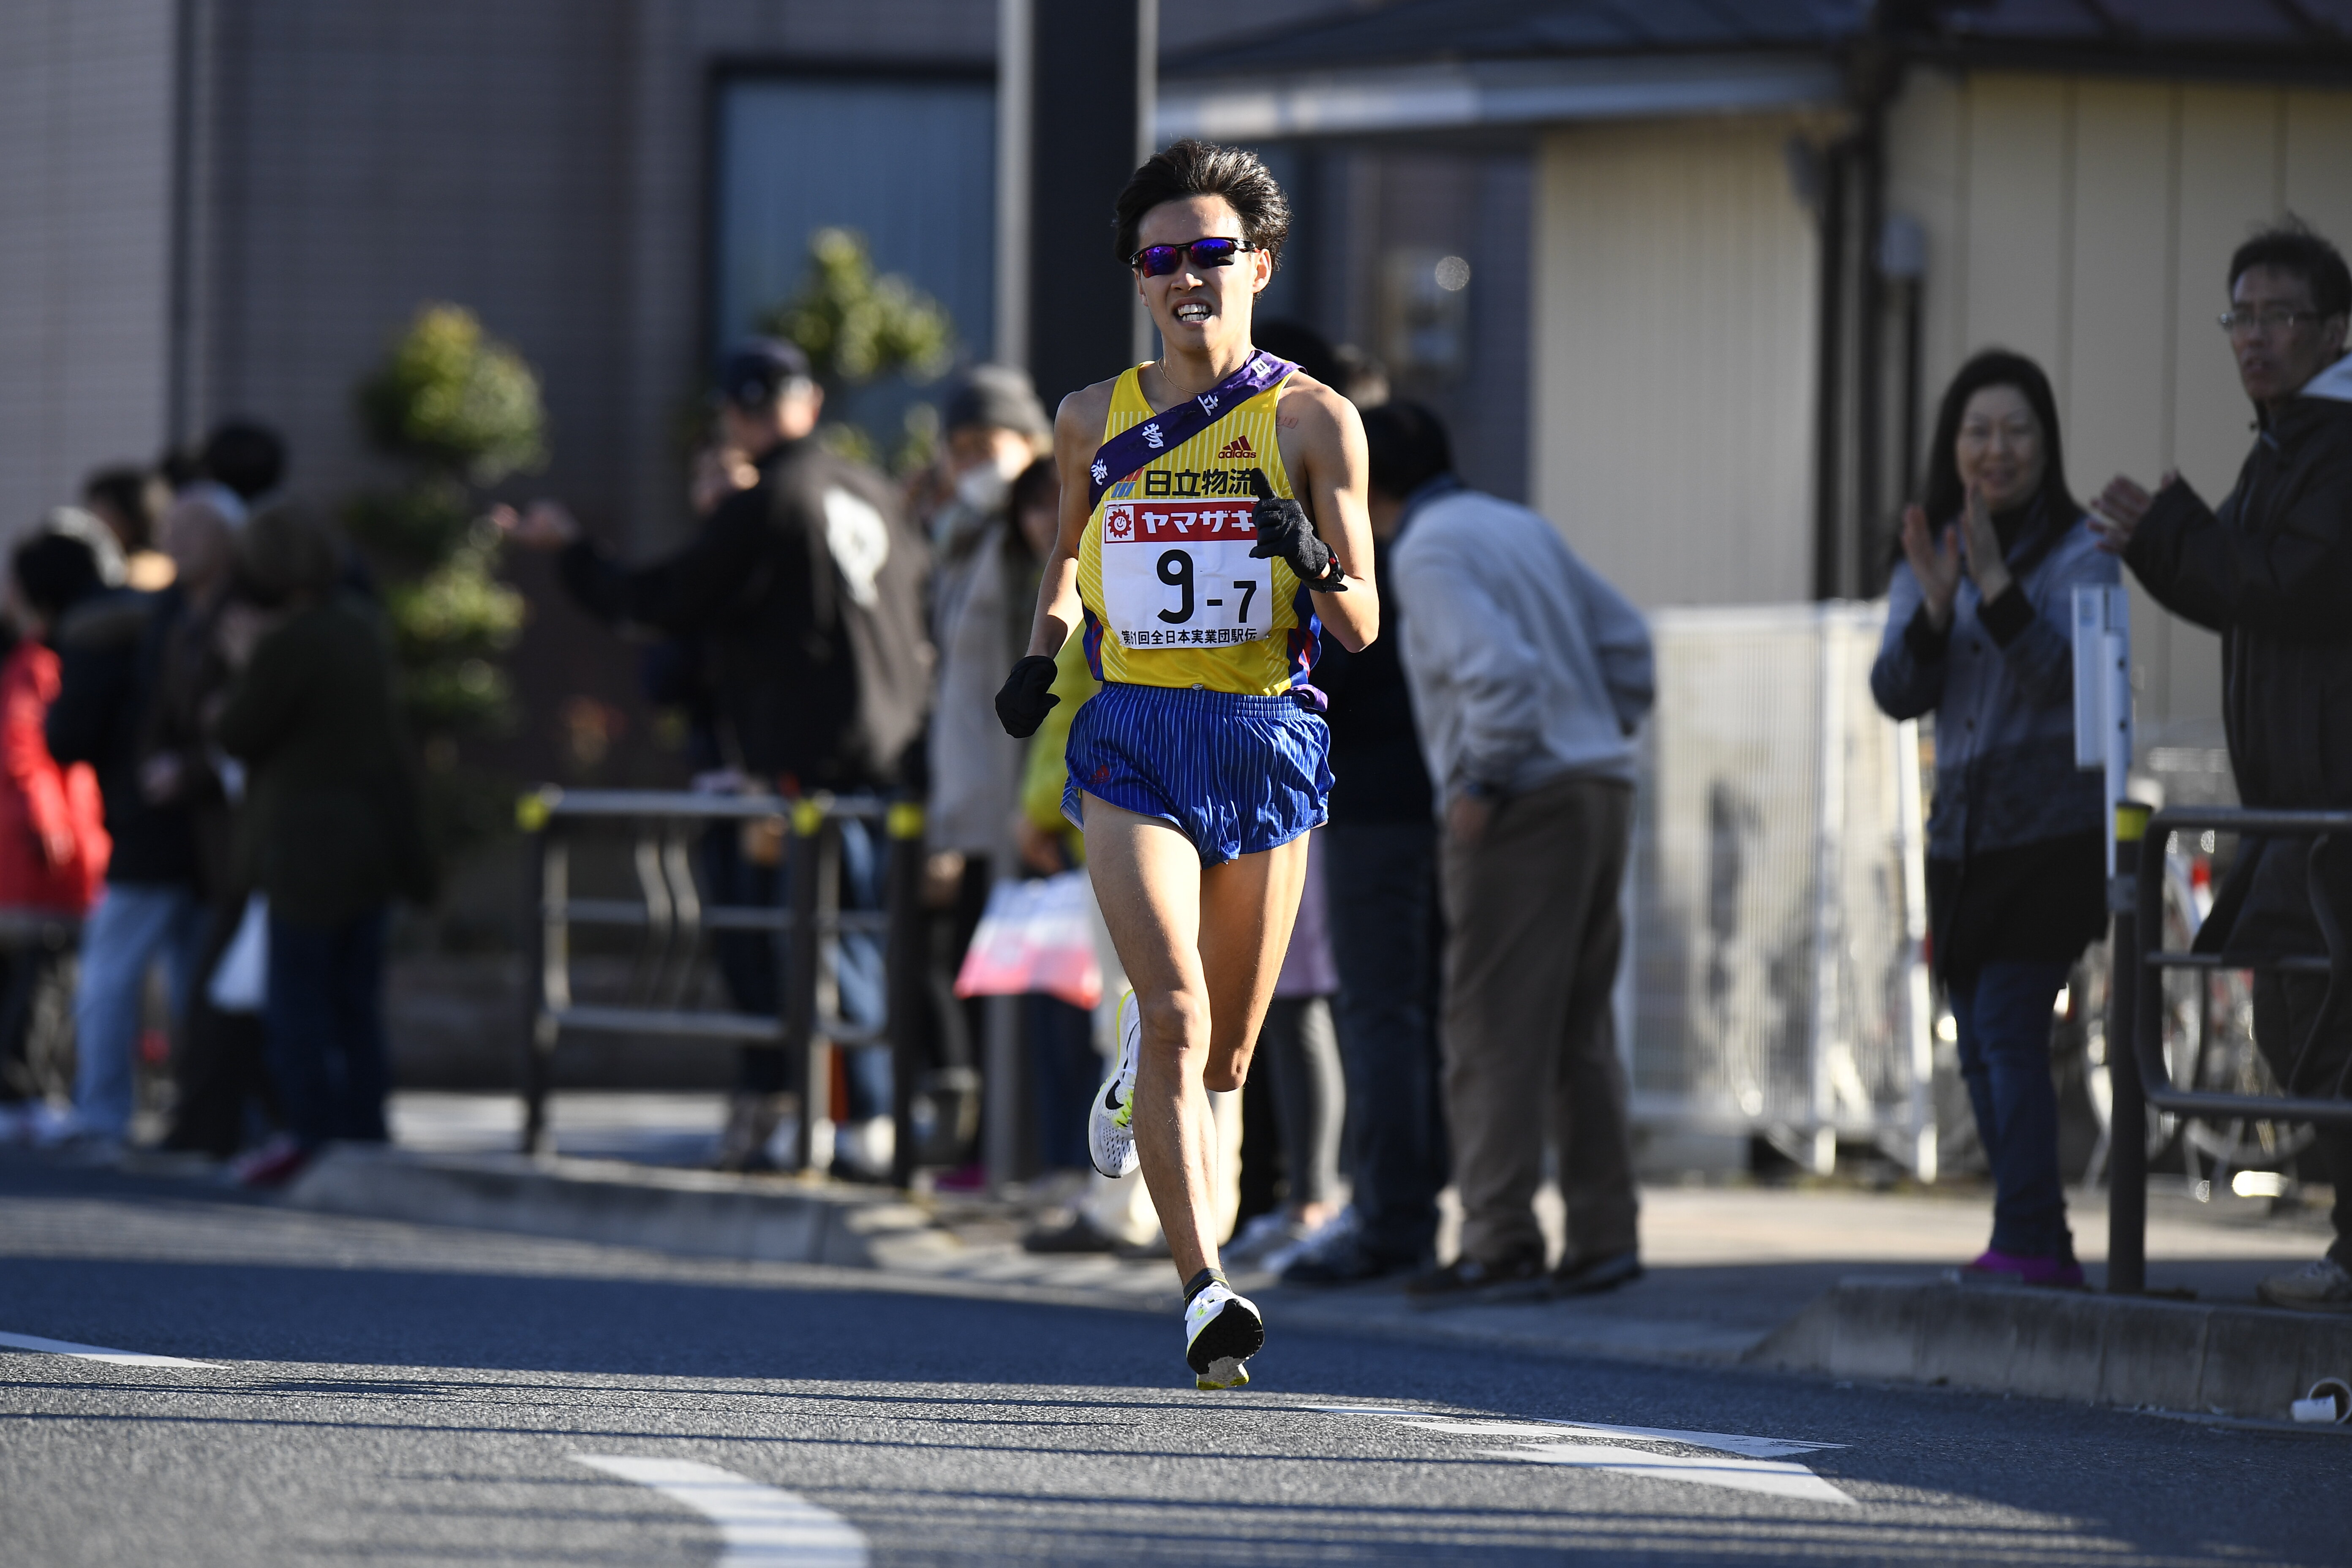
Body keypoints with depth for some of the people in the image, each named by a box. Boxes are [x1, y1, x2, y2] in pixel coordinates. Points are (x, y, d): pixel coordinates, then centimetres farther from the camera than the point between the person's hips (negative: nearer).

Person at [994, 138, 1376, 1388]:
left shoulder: (1312, 420, 0)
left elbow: (1362, 627, 0)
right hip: (1132, 736, 0)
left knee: (1224, 1055, 9)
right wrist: (1041, 654, 9)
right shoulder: (1094, 420, 8)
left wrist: (1310, 559, -21)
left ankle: (1137, 1076, 46)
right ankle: (1207, 1295, -24)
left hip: (1266, 738, 0)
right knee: (1178, 1014, -20)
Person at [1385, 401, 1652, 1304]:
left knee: (1494, 1034, -6)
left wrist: (1480, 781, -15)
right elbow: (1625, 640, 19)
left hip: (1522, 811, -9)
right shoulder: (1522, 528, 18)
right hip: (1601, 790, 9)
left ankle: (1500, 1246, -9)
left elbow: (1498, 668, -22)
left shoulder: (1429, 553, -9)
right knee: (1579, 1031, 12)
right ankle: (1605, 1237, 10)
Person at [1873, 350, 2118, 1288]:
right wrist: (1934, 608, -16)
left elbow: (2063, 674, -17)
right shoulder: (1925, 560, 11)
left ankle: (2023, 1245, -21)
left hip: (2053, 830, -6)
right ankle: (2045, 1250, 15)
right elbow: (1896, 693, 1)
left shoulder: (2080, 556, -4)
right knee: (1981, 1051, 7)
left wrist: (1997, 585, -27)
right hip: (1962, 834, 6)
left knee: (2008, 1025, -18)